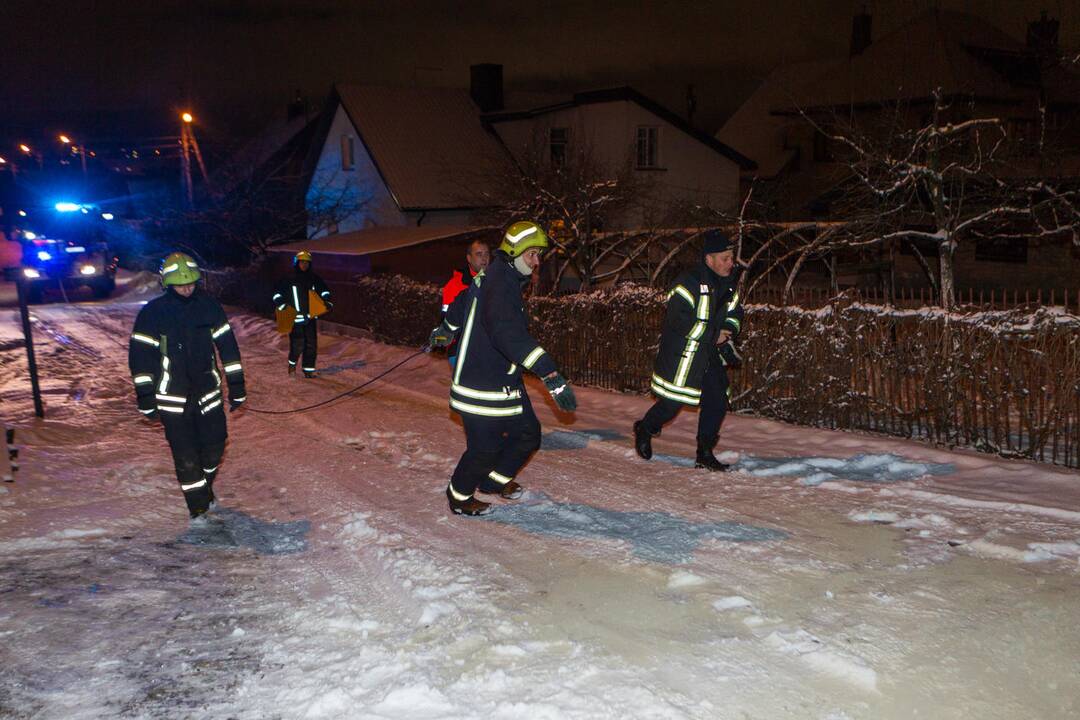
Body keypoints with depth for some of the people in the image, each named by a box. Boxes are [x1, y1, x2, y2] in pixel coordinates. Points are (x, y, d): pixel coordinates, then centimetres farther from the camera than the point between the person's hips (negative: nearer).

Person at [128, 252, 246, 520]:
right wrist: (146, 398, -7)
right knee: (186, 456, -2)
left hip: (208, 392, 3)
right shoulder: (153, 313, -8)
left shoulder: (208, 306, 1)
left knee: (215, 446, 10)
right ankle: (198, 503, 11)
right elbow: (140, 356, -5)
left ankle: (205, 485, 37)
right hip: (173, 399, -3)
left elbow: (227, 346, 6)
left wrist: (236, 386, 5)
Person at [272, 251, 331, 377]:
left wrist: (326, 301, 4)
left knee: (311, 344, 1)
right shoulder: (289, 280, 0)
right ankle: (292, 364, 17)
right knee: (298, 344, -10)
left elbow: (324, 291, 21)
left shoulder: (314, 279, 10)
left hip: (311, 316, 4)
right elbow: (277, 293, 4)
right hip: (295, 317, -4)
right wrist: (282, 305, -9)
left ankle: (308, 369, 10)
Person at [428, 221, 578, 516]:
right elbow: (510, 335, -41)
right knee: (485, 448, 2)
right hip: (483, 390, -10)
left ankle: (494, 480, 36)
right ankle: (460, 498, 27)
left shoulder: (489, 278, 8)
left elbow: (460, 305, 27)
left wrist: (444, 331, 48)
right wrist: (551, 374, -48)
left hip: (504, 383, 10)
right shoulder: (499, 287, -25)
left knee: (528, 434, 14)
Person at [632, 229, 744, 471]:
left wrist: (728, 330, -4)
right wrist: (713, 335, -20)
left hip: (711, 356, 8)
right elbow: (678, 319, -24)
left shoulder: (728, 284, 9)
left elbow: (735, 313, 20)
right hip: (683, 354, -8)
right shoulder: (690, 281, -18)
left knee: (717, 402, 3)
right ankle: (644, 429, 26)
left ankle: (705, 454, 14)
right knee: (672, 403, -3)